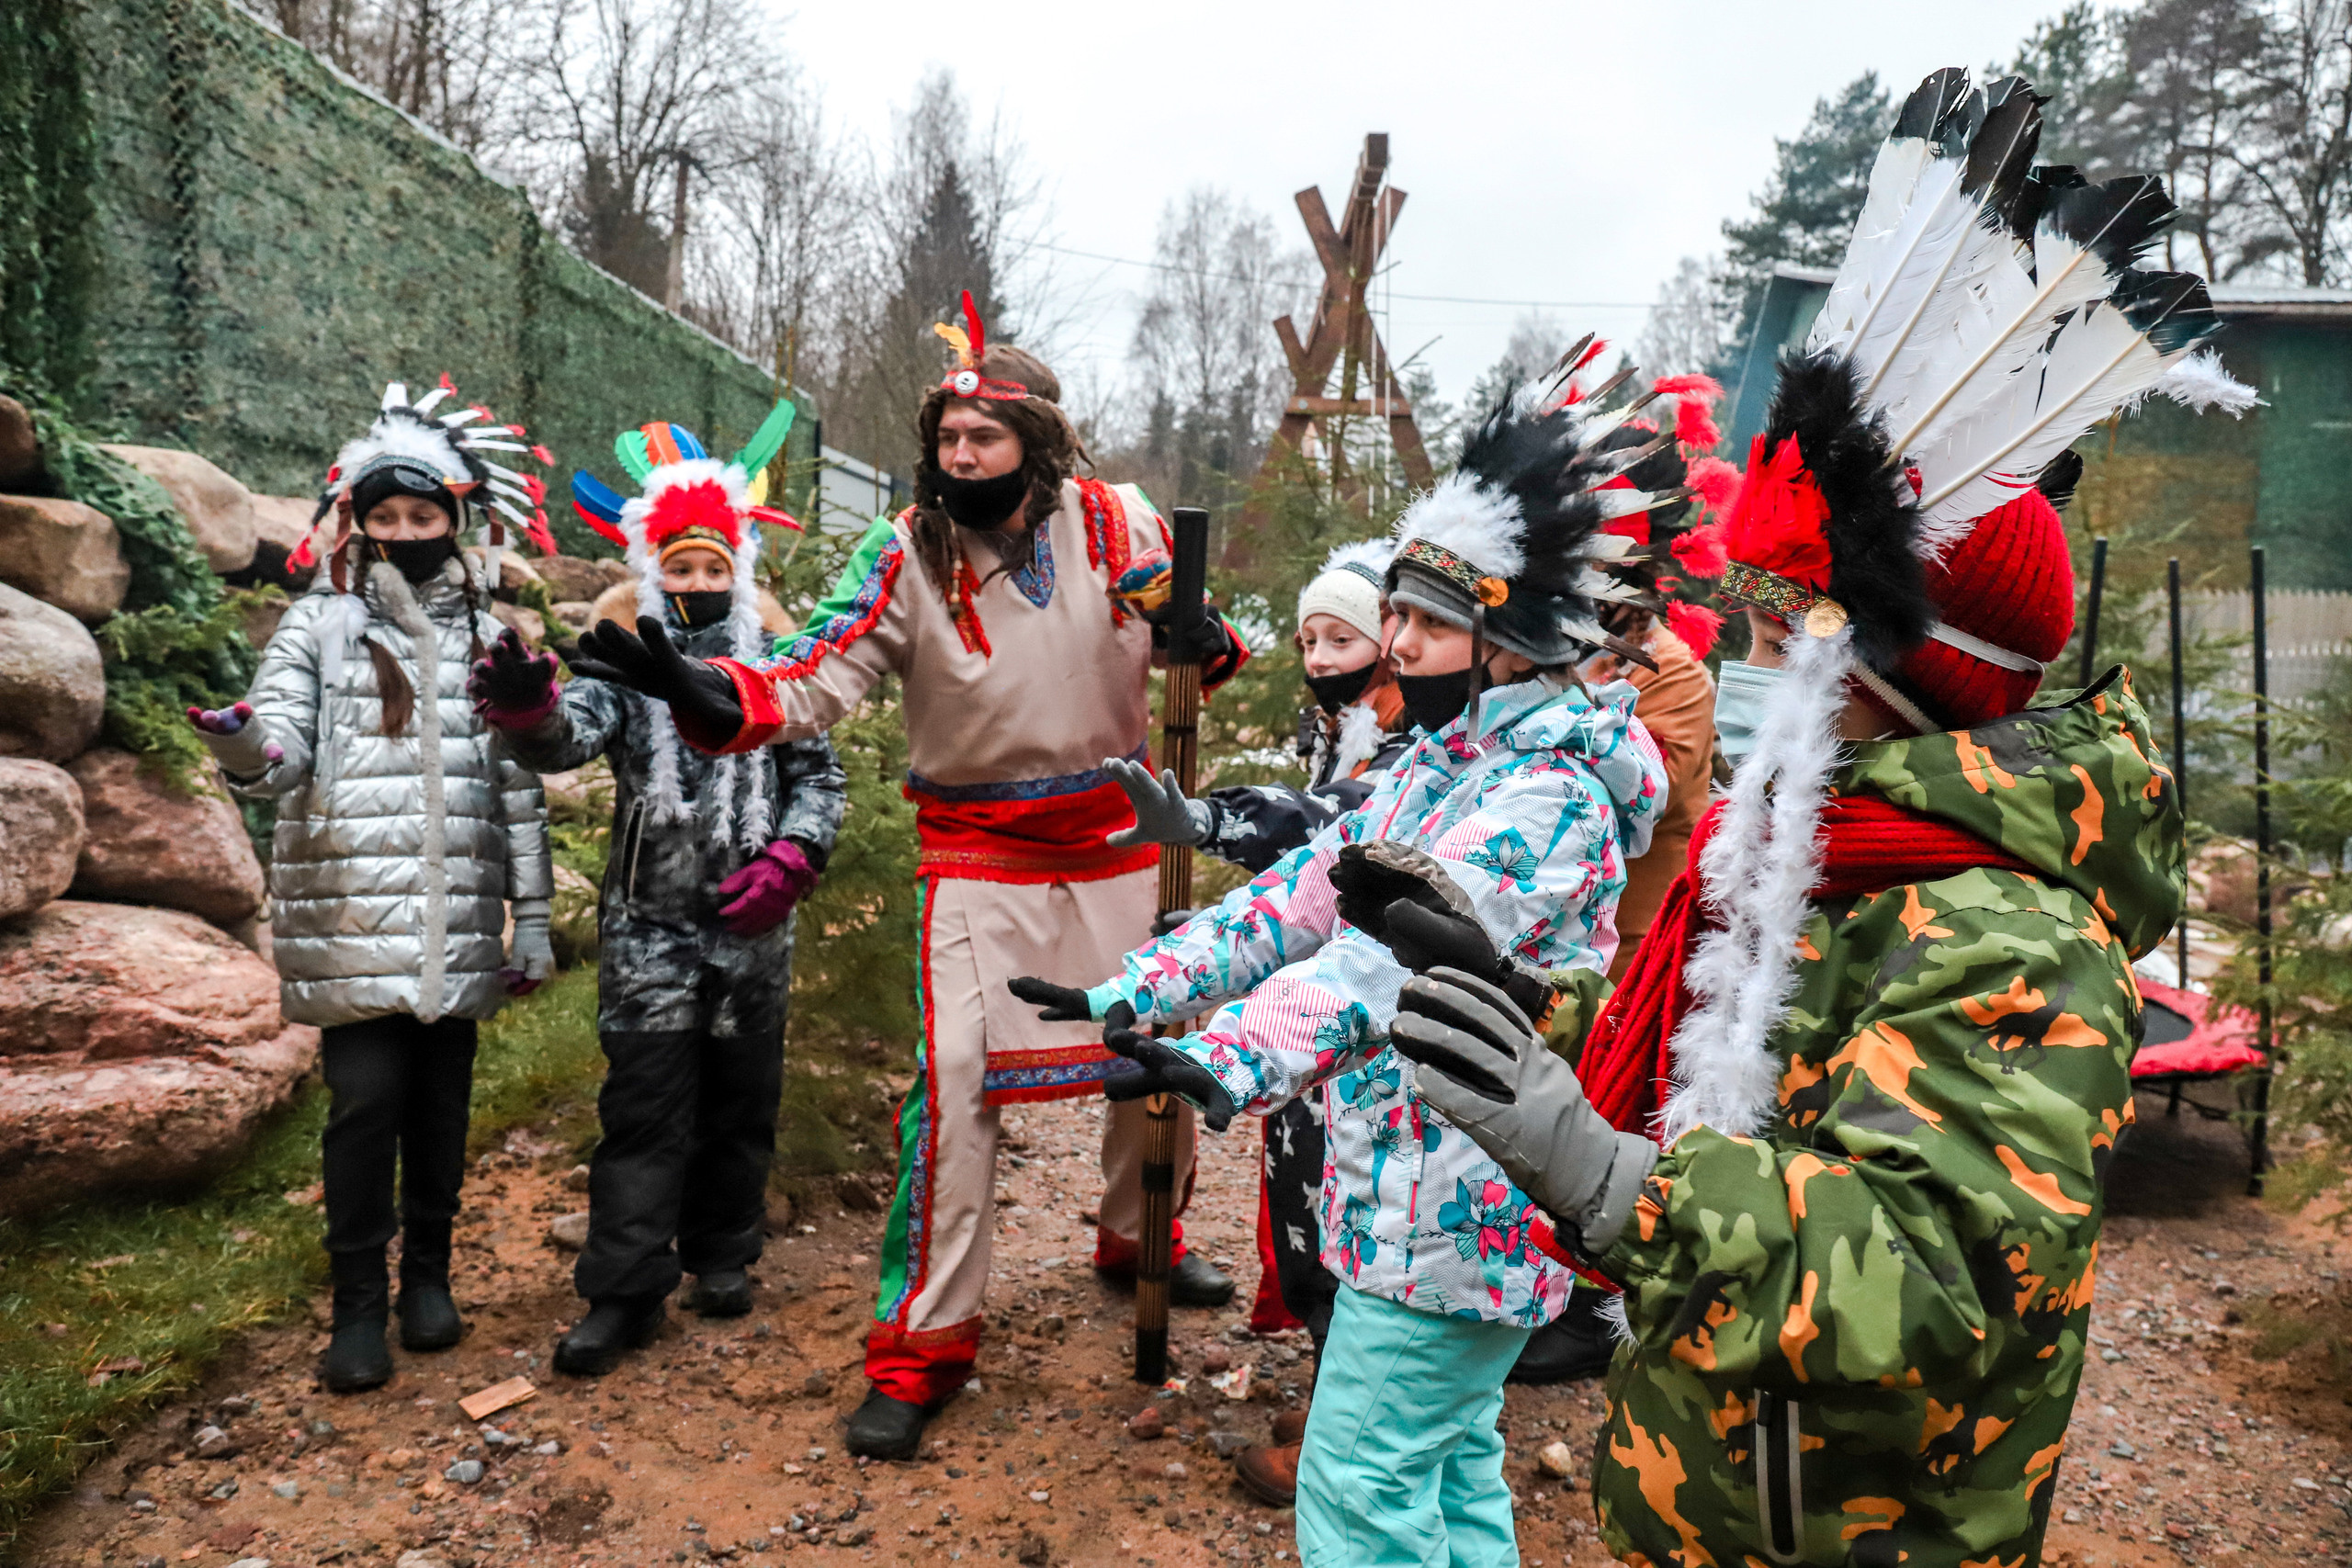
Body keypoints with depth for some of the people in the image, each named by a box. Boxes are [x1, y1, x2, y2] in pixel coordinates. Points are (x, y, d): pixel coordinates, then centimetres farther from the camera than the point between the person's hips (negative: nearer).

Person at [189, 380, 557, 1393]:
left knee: (442, 1097, 9)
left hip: (456, 920, 3)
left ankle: (428, 1273, 27)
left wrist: (533, 918, 9)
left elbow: (519, 787, 12)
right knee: (365, 1098, -5)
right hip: (350, 918, -2)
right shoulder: (320, 624, 4)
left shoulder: (484, 636, 11)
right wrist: (244, 746, -34)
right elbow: (280, 749, -9)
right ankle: (359, 1303, 11)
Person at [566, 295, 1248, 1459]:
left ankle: (1139, 1239, 43)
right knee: (956, 1078, -11)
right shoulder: (907, 556, -12)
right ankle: (924, 1341, 5)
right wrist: (701, 689, -38)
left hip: (1119, 836, 3)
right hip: (978, 850, -3)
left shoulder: (1117, 524, -6)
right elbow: (815, 678, -21)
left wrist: (1208, 644, -14)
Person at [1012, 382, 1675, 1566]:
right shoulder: (1434, 764, 10)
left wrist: (1237, 1058, -48)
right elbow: (1306, 892, 7)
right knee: (1449, 1459, 22)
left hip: (1455, 1204, -9)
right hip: (1411, 1186, 9)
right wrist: (1132, 990, 0)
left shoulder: (1552, 790, -19)